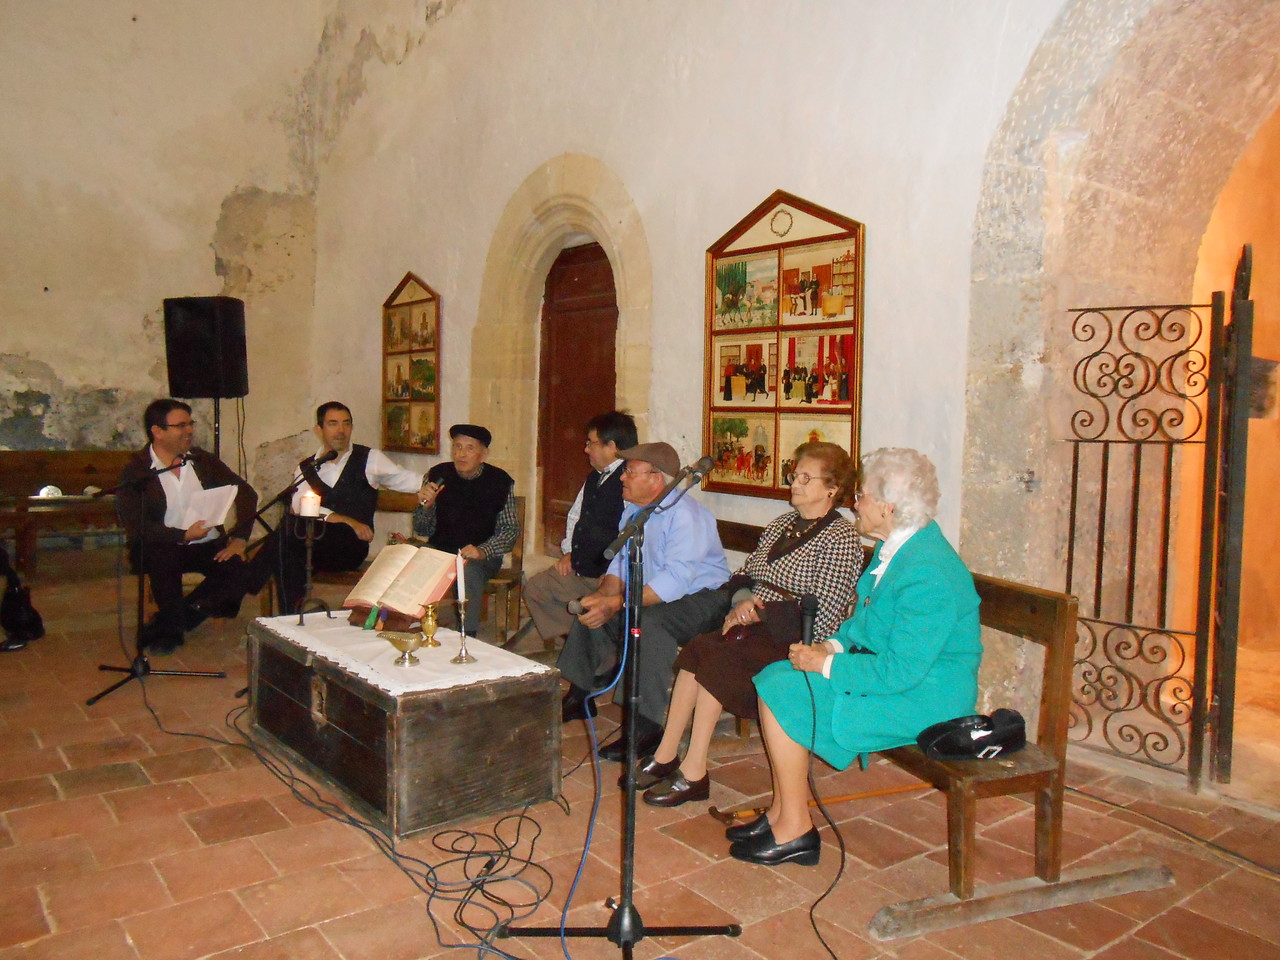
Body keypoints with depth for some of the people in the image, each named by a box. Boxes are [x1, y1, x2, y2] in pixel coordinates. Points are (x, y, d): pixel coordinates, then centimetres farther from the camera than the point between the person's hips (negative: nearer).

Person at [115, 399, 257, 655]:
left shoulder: (202, 460, 8)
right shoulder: (135, 473, -4)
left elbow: (246, 493, 5)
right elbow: (137, 528, -14)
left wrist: (239, 540, -9)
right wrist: (183, 536, -28)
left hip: (209, 545, 3)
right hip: (163, 548, -3)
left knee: (238, 567, -26)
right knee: (161, 557, -37)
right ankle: (171, 628, -8)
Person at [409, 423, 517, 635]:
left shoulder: (500, 481, -3)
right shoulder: (438, 475, 1)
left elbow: (510, 529, -2)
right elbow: (423, 532, 6)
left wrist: (482, 552, -19)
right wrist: (426, 506, -16)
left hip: (482, 556, -2)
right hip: (440, 550, 2)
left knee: (468, 572, -34)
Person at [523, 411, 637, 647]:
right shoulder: (594, 477, 16)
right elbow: (575, 515, 30)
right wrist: (568, 552, 17)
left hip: (609, 576, -10)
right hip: (578, 570, 10)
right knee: (534, 589, 10)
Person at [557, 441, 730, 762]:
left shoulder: (685, 514, -23)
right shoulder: (633, 509, 6)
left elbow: (676, 579, -33)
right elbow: (621, 561, 9)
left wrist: (616, 604, -37)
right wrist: (604, 594, -14)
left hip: (701, 595, -9)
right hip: (651, 594, 9)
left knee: (648, 621, -35)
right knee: (591, 609, 5)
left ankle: (646, 726, -28)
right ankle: (580, 695, 20)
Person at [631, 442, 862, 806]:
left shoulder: (841, 538, -6)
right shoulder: (782, 524, 18)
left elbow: (824, 616, -13)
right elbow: (742, 575, 20)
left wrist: (759, 611, -13)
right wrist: (741, 601, -3)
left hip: (796, 643, -6)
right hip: (756, 628, 7)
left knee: (718, 657, -28)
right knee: (697, 648, -21)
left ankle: (693, 773, -21)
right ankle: (665, 756, -17)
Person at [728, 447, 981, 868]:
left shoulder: (929, 573, -26)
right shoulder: (895, 547, 6)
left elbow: (900, 671, -27)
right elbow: (864, 620, 18)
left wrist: (826, 663, -18)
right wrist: (833, 645, -1)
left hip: (921, 697, -10)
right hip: (886, 669, 10)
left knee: (784, 692, -17)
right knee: (774, 678, -1)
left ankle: (794, 831, -3)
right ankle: (781, 813, 6)